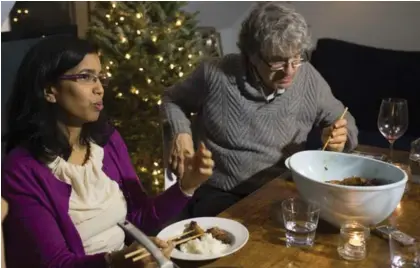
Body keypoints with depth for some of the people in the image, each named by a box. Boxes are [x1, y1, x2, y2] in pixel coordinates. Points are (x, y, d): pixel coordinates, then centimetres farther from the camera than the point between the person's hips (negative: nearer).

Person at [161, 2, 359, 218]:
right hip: (220, 193, -3)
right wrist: (180, 133, -10)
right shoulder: (215, 74, -11)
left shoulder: (308, 78, -3)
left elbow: (343, 120, 13)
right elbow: (172, 100, 10)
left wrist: (342, 136, -11)